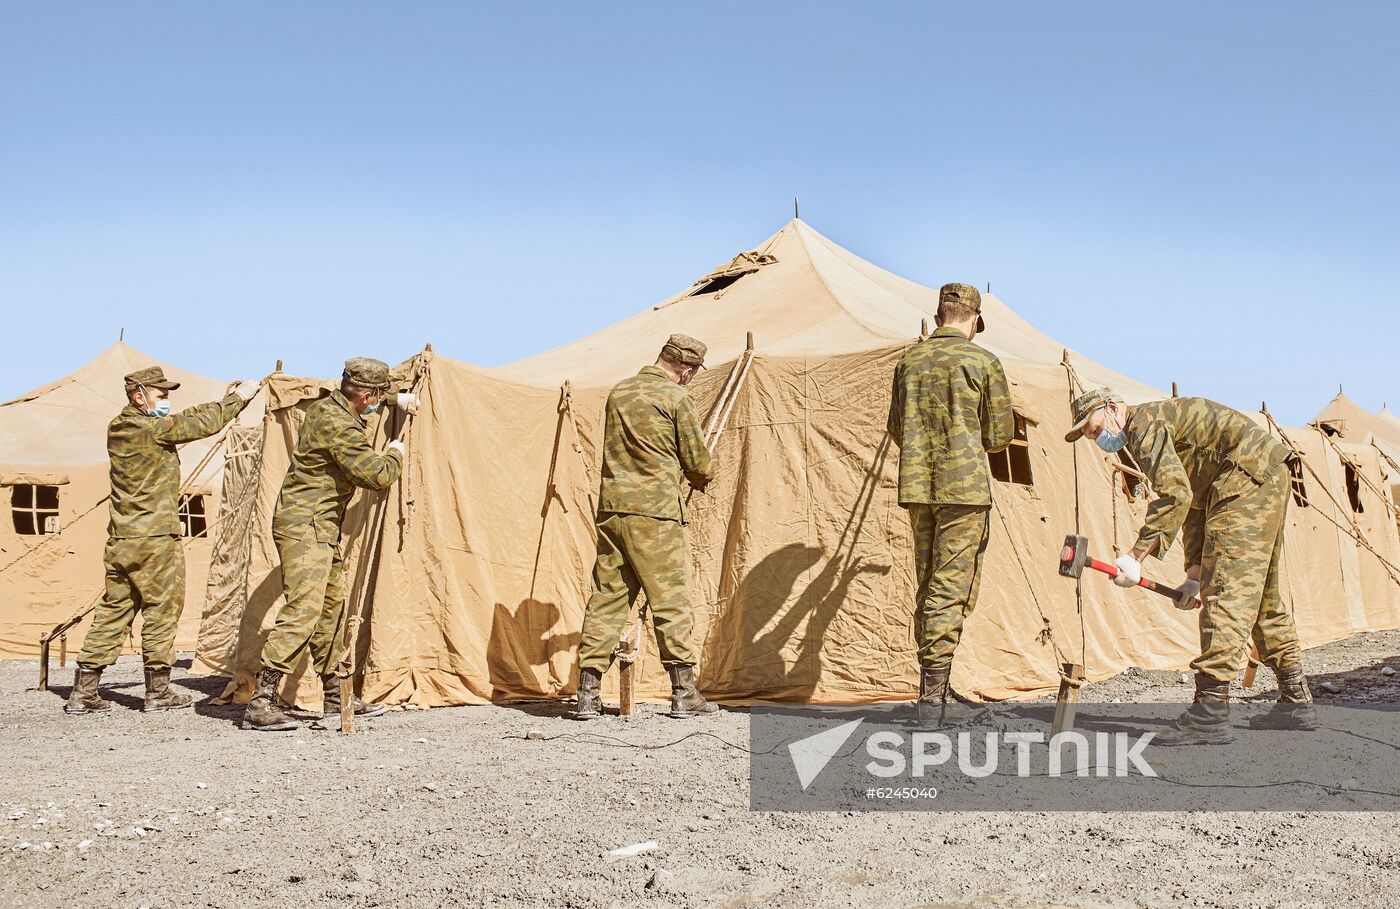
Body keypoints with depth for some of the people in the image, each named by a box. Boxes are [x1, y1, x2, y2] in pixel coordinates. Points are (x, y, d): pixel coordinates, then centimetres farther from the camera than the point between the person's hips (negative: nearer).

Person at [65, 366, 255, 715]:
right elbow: (203, 423, -9)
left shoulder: (118, 429, 12)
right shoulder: (153, 429, -13)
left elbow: (186, 420, 17)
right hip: (155, 541, -8)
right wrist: (238, 398, 6)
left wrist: (226, 401, 16)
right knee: (161, 611, 3)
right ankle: (158, 692, 9)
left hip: (120, 541, 8)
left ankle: (83, 692, 11)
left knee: (112, 612, 11)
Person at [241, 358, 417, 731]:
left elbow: (363, 404, 37)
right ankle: (261, 703, -17)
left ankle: (335, 696, 22)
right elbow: (377, 475, -21)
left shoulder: (328, 406, 11)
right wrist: (395, 454, -1)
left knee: (333, 608, 14)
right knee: (302, 610, -16)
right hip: (304, 525, -11)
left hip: (321, 528, 11)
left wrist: (397, 400, 36)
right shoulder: (338, 425, -20)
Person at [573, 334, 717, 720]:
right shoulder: (675, 398, -5)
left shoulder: (618, 392, 13)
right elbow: (700, 465, -2)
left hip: (610, 508, 6)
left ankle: (588, 694, 7)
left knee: (605, 599, 8)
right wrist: (701, 478, 22)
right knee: (671, 601, 1)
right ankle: (684, 694, 4)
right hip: (655, 513, -6)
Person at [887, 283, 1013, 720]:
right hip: (964, 486, -5)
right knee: (952, 587, -5)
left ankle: (933, 683, 18)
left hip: (916, 487, 5)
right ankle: (932, 693, -10)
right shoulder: (983, 362, -4)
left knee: (927, 586, 13)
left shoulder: (909, 360, 10)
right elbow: (1000, 434, 1)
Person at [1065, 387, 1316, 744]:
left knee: (1227, 591, -16)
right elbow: (1194, 505, 26)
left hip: (1248, 479, -11)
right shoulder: (1162, 424, 24)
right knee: (1264, 594, 18)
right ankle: (1296, 702, 26)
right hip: (1270, 477, 11)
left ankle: (1211, 712, -21)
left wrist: (1136, 557, -21)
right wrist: (1195, 572, 21)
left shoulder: (1143, 423, -9)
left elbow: (1175, 495, -22)